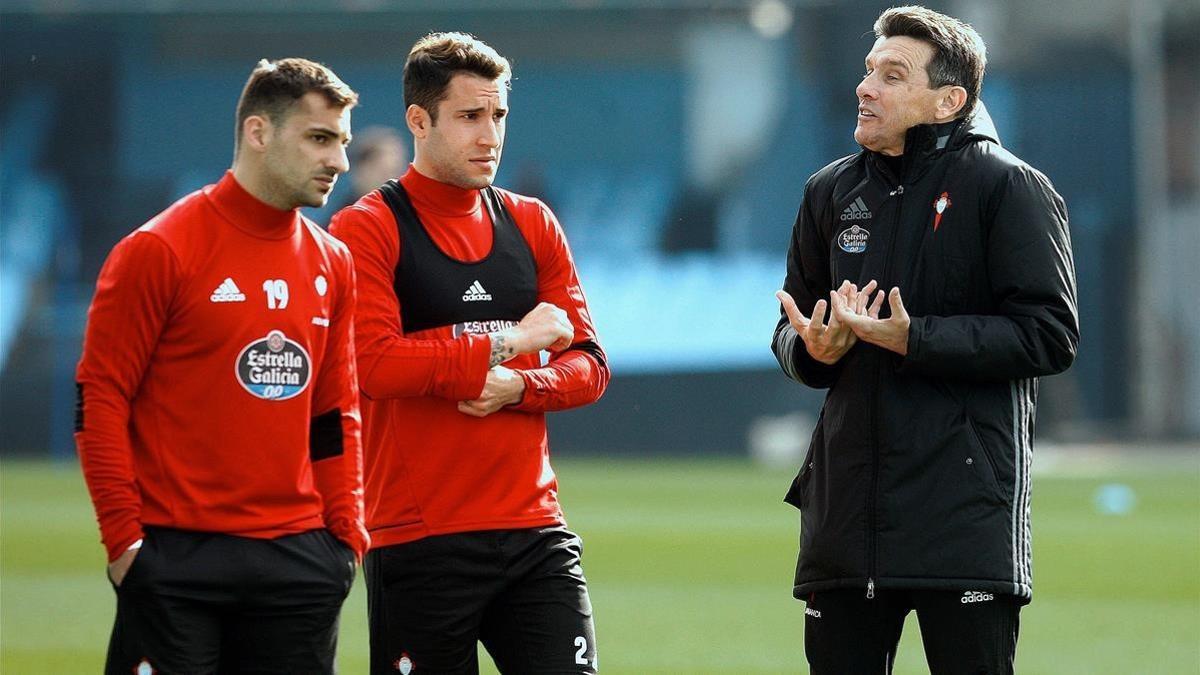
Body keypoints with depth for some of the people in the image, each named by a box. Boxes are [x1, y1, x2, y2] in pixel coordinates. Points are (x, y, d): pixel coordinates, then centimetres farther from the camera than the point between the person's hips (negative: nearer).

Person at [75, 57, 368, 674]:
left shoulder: (333, 264, 12)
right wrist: (124, 538, -10)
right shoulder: (160, 250, -6)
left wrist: (345, 533, 9)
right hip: (177, 557, -5)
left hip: (298, 555, 5)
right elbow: (99, 399, -6)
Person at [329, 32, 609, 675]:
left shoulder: (533, 225, 13)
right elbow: (377, 363, -17)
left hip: (534, 533, 4)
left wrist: (520, 387, -11)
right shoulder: (367, 229, -4)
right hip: (419, 542, -4)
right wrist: (509, 342, -11)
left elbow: (589, 365, 10)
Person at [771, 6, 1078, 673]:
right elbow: (793, 330, 21)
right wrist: (812, 349, -4)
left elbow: (1051, 335, -11)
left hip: (967, 511, -5)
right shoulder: (832, 192, 14)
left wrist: (914, 341, -19)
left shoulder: (1009, 187, -4)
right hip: (845, 508, 6)